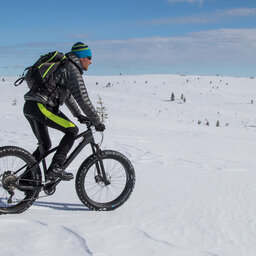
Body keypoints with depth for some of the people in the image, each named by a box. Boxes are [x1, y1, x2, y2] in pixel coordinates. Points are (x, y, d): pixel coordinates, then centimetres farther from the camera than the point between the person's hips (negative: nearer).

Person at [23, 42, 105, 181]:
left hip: (29, 107, 10)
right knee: (72, 130, -7)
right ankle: (55, 168, -12)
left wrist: (78, 115, 38)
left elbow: (68, 95, 36)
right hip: (41, 107, -10)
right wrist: (97, 122, -5)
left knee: (45, 145, 19)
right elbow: (83, 99, -11)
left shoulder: (64, 66, 26)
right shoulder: (72, 70, -6)